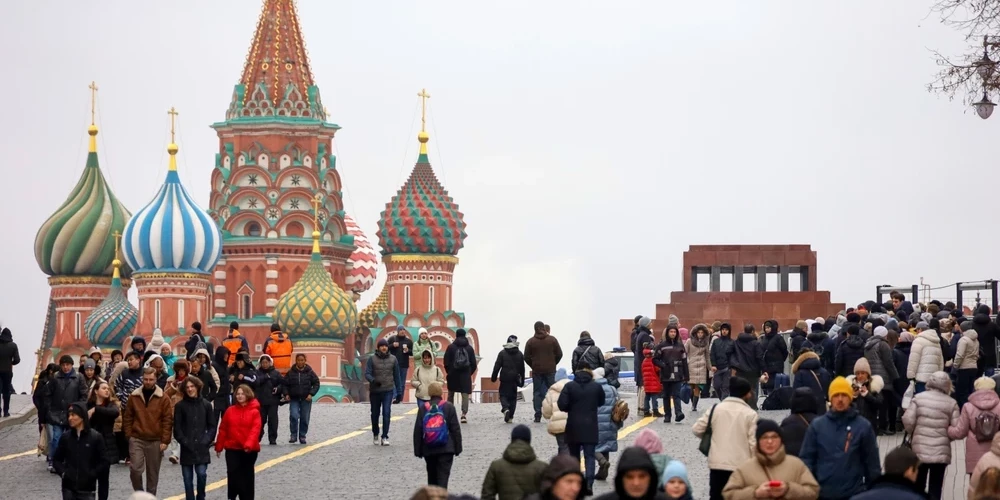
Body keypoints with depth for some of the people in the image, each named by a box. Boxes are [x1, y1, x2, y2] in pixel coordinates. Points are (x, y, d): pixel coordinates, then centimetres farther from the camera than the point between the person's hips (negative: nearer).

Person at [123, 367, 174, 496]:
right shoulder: (134, 396, 3)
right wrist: (129, 436, 2)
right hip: (137, 439, 0)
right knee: (136, 469, -10)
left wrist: (165, 440, -7)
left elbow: (168, 420, -2)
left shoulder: (163, 398, -2)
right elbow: (127, 417, 9)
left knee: (153, 473, 6)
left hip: (155, 441, 0)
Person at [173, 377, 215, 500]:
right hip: (186, 448, 0)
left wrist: (206, 440, -6)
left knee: (202, 474, -11)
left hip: (202, 448, 0)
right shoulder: (180, 406, 1)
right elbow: (177, 428, 0)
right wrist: (184, 441, -9)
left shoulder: (206, 405, 5)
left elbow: (212, 426, 6)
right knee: (188, 479, 2)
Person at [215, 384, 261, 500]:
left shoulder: (254, 412, -5)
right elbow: (223, 429, 7)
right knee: (232, 473, -7)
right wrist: (219, 447, 8)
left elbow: (255, 429, -15)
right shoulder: (230, 411, 3)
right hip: (232, 448, 1)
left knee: (247, 475, 8)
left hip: (249, 450, -1)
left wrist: (249, 444, -30)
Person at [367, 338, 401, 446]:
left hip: (388, 391, 0)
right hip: (374, 391, 0)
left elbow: (396, 375, 8)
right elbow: (367, 374, -9)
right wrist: (373, 380, -30)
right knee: (375, 414, 13)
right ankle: (375, 435, 33)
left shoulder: (393, 359, 3)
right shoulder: (372, 359, -3)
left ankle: (385, 437, -11)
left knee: (387, 413, -13)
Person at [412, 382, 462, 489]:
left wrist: (418, 450, 9)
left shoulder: (423, 408, 2)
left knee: (432, 476, 17)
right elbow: (456, 429, -3)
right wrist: (458, 448, 5)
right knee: (443, 475, -6)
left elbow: (417, 431, 3)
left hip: (428, 449, 3)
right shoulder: (449, 407, -3)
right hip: (446, 448, -3)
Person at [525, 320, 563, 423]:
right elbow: (559, 354, 2)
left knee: (537, 392, 4)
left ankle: (538, 416, -2)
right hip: (550, 370, 0)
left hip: (537, 371, 0)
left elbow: (526, 357, 1)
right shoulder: (552, 339, 1)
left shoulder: (531, 341, 0)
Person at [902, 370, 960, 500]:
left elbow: (908, 421, -8)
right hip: (941, 451, 0)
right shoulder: (951, 403, -1)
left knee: (918, 484, 12)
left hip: (920, 449, 0)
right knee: (936, 486, 5)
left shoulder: (918, 398, -2)